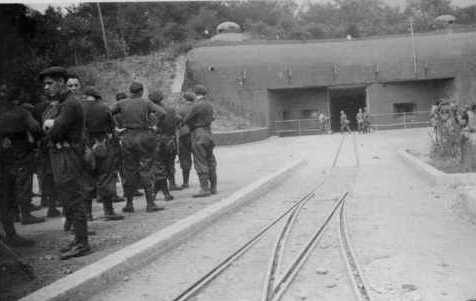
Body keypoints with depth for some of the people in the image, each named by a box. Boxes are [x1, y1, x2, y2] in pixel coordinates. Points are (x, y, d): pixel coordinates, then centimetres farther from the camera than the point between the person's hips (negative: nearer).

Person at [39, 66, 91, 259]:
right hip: (58, 155, 10)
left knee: (73, 200, -8)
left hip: (68, 155, -10)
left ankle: (82, 243, -3)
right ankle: (79, 239, 23)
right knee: (68, 200, 14)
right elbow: (46, 126, 11)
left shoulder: (71, 104, -15)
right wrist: (51, 124, -10)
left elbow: (55, 133, -19)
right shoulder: (60, 104, 18)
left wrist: (51, 127, 1)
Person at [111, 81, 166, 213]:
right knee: (147, 170, 2)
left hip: (128, 138, 2)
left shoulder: (121, 103, 4)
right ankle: (150, 203, 0)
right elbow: (162, 113, -14)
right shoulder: (146, 102, -3)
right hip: (145, 137, -2)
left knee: (129, 171, 11)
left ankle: (129, 204, 14)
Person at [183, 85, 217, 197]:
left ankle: (204, 189, -7)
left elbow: (186, 120, -8)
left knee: (200, 163, -6)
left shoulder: (197, 106, -14)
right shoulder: (209, 105, 10)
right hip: (208, 133, 8)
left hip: (199, 134, -8)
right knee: (210, 162, 13)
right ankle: (213, 187, 18)